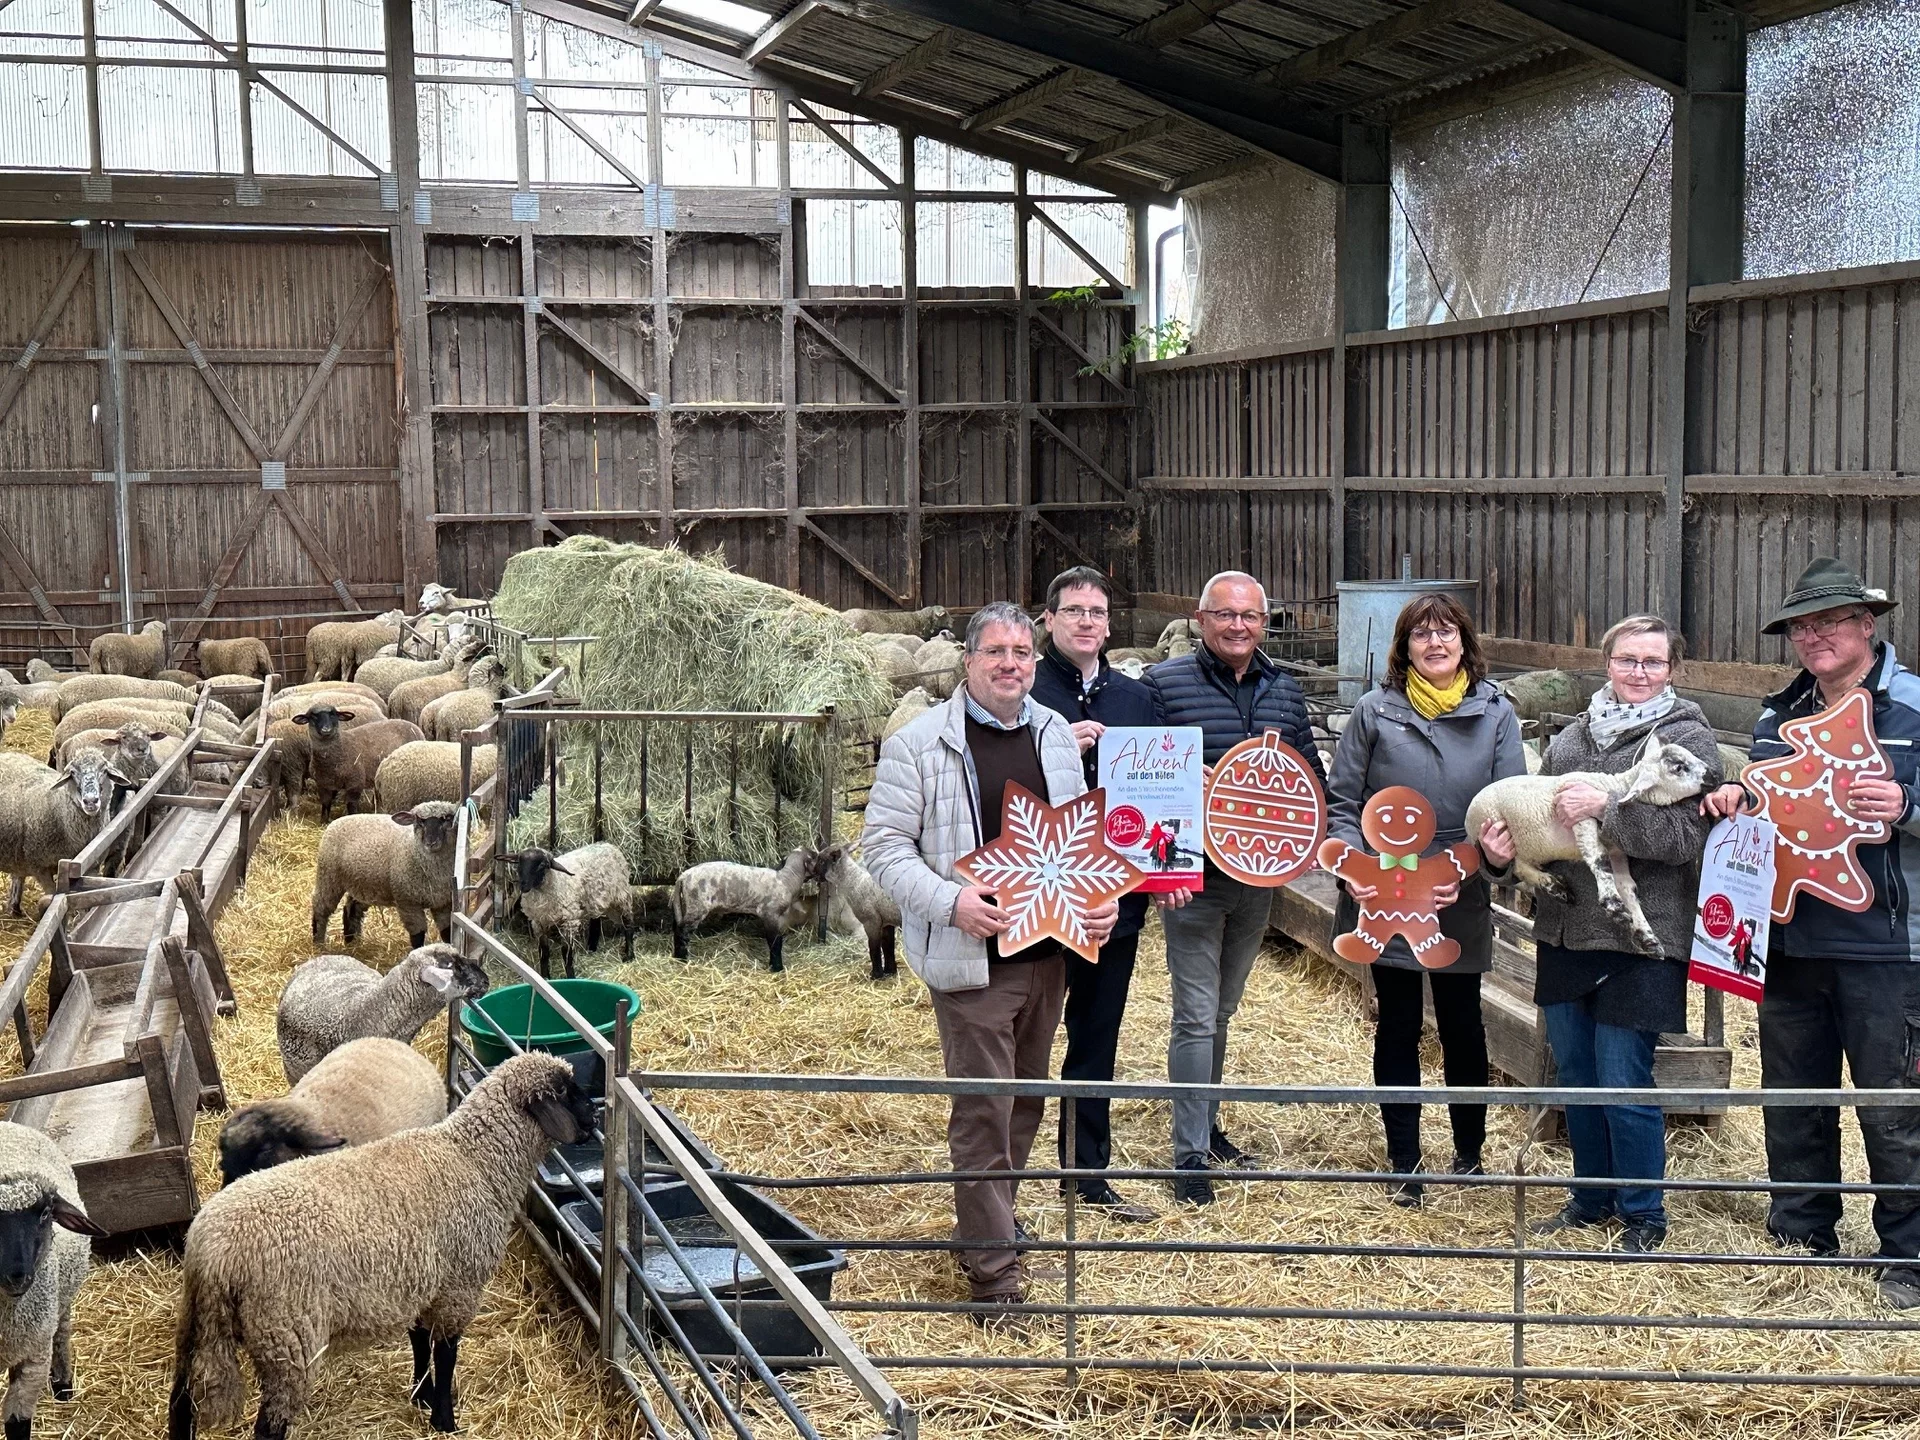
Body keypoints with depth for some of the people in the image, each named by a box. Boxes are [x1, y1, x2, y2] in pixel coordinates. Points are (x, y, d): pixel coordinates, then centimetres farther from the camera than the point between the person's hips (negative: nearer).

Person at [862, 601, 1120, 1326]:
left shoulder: (1057, 735, 10)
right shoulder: (921, 743, -8)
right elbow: (884, 843, -9)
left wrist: (1102, 896, 1)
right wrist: (952, 902, -22)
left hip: (1047, 952, 6)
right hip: (971, 959, -6)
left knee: (1025, 1100, 17)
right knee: (984, 1110, -5)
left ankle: (989, 1221, 36)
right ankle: (993, 1271, 3)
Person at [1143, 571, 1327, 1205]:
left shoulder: (1285, 690, 8)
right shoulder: (1166, 683, -8)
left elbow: (1311, 774, 16)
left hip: (1260, 876, 5)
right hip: (1192, 875, -5)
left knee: (1222, 1010, 18)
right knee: (1196, 1017, -4)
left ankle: (1205, 1125, 31)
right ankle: (1190, 1153, 3)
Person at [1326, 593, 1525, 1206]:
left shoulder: (1496, 713, 0)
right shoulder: (1376, 711, -2)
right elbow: (1341, 800, 0)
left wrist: (1468, 870, -16)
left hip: (1461, 904, 1)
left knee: (1462, 1027, 12)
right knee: (1398, 1028, 8)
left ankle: (1469, 1155, 30)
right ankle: (1404, 1163, 20)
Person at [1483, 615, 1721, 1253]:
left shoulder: (1689, 740, -6)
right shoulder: (1574, 735, 12)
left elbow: (1685, 836, -17)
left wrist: (1604, 809, -25)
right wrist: (1504, 844, -2)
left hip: (1638, 941, -6)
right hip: (1565, 930, 6)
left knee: (1623, 1083, -2)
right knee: (1575, 1073, 15)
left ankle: (1643, 1219, 16)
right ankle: (1591, 1201, 33)